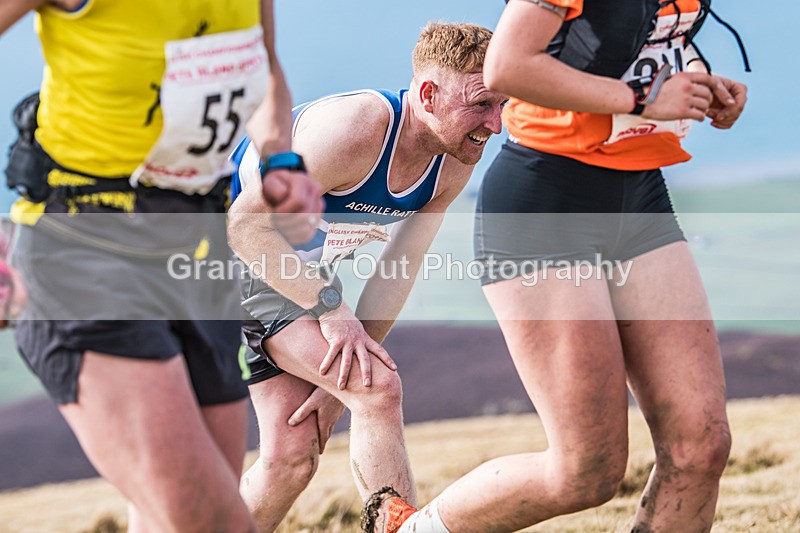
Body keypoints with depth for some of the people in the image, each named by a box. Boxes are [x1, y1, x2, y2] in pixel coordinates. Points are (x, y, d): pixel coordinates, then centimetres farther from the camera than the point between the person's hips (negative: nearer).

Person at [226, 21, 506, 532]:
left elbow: (399, 271, -3)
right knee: (380, 389, -21)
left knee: (293, 455, 2)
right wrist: (331, 308, -30)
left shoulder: (456, 162, -9)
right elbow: (245, 225, -29)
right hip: (233, 256, -7)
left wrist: (340, 380, -6)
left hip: (304, 270, 8)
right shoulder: (354, 130, -33)